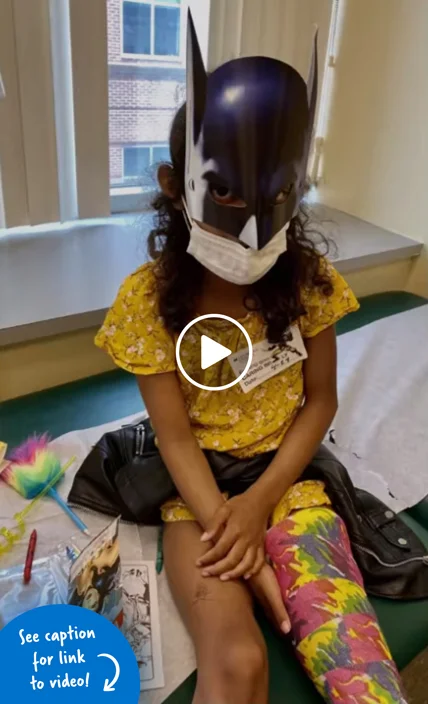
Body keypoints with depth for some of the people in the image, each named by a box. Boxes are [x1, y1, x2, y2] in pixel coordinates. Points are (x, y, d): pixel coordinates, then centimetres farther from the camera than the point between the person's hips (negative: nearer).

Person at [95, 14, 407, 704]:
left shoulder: (308, 281, -6)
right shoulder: (150, 298, -12)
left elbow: (320, 400, -1)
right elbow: (175, 435, -10)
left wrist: (259, 502, -12)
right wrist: (236, 539, -19)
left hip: (284, 470, 2)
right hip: (197, 482, -1)